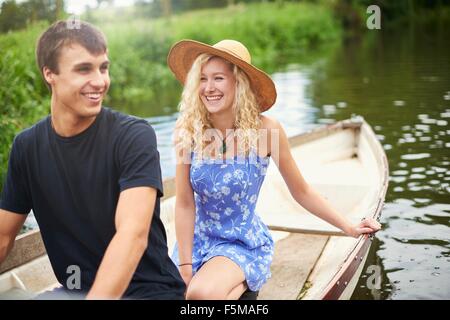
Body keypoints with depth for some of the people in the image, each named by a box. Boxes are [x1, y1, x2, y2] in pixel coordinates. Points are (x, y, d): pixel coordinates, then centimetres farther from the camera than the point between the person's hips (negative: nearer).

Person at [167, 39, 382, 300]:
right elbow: (185, 204, -9)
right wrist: (185, 266, -11)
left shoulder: (265, 130, -17)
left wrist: (349, 227, 1)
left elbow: (301, 192, -4)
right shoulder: (188, 131, -13)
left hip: (244, 243, -2)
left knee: (203, 292, -28)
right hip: (197, 239, 3)